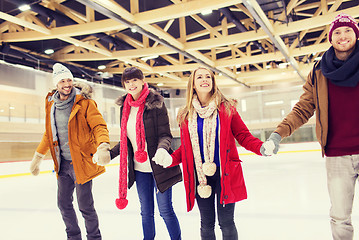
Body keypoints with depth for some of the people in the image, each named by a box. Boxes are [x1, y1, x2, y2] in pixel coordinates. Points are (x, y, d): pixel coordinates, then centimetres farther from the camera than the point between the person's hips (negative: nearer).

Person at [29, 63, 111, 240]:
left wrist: (103, 146, -36)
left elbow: (99, 126, -17)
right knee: (64, 204, 16)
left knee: (85, 206, 1)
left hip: (81, 162, -6)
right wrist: (37, 157, 22)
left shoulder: (85, 103, -11)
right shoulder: (51, 105, 7)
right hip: (63, 163, 6)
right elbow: (49, 134, 18)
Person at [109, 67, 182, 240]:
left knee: (165, 210, 5)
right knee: (146, 212, 16)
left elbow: (165, 135, -12)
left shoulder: (155, 102, -10)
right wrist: (109, 154, 6)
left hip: (158, 166, -5)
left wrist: (162, 149, -32)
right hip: (139, 168, 5)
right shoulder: (125, 106, 6)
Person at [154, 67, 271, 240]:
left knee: (226, 222, 6)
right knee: (207, 223, 13)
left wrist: (261, 148, -17)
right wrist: (171, 159, -6)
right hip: (199, 176, 2)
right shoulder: (186, 115, 6)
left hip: (225, 174, -2)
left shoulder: (226, 108, 0)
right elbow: (185, 147, 11)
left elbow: (243, 136, 1)